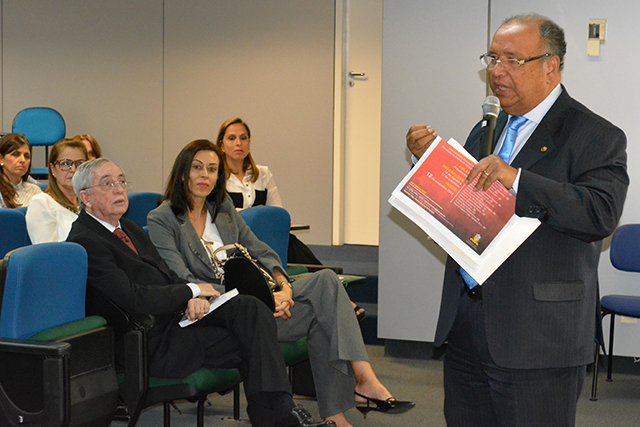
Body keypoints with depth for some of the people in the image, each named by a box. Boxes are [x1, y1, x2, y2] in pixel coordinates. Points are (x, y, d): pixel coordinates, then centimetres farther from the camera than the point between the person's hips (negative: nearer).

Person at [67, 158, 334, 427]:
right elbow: (134, 300, -21)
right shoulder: (83, 242, -13)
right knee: (250, 345, -17)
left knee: (251, 309, -15)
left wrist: (192, 299, -6)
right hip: (153, 342, -8)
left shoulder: (130, 228, 17)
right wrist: (192, 291, -11)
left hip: (178, 313, 8)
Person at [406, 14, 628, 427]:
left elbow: (601, 214, -23)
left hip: (536, 337, -7)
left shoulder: (596, 137, -8)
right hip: (466, 328, 7)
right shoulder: (486, 131, 15)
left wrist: (516, 179, -28)